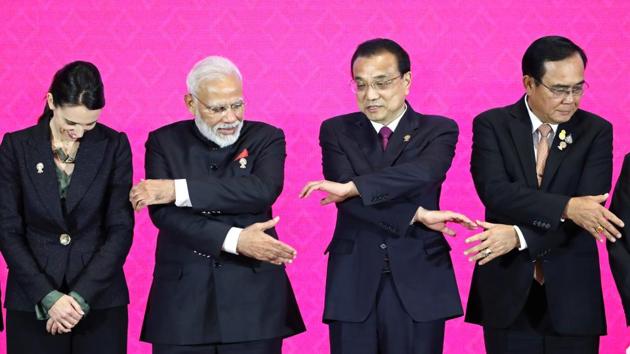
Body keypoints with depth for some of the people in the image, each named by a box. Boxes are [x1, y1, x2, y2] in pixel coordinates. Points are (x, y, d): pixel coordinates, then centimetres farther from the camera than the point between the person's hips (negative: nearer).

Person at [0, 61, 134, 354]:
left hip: (99, 298, 0)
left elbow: (121, 228, -4)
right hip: (33, 303, 0)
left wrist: (81, 296, -12)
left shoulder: (114, 145, -1)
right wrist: (48, 296, -11)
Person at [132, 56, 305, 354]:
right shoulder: (164, 142, 5)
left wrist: (178, 190, -18)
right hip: (182, 298, 1)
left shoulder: (266, 138, 4)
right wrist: (234, 240, -19)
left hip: (252, 296, 0)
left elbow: (263, 190, -16)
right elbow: (163, 213, -8)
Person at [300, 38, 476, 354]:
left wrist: (353, 186, -23)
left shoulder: (438, 130, 4)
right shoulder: (336, 131, 7)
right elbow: (345, 197, -9)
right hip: (353, 284, 1)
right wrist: (417, 215, -16)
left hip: (418, 283, -1)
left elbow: (421, 174, -18)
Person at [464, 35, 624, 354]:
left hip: (571, 294, 1)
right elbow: (495, 192, -15)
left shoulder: (596, 131, 2)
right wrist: (566, 207, -26)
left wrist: (519, 235, -21)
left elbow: (588, 208, -10)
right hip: (507, 290, -1)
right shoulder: (491, 125, 0)